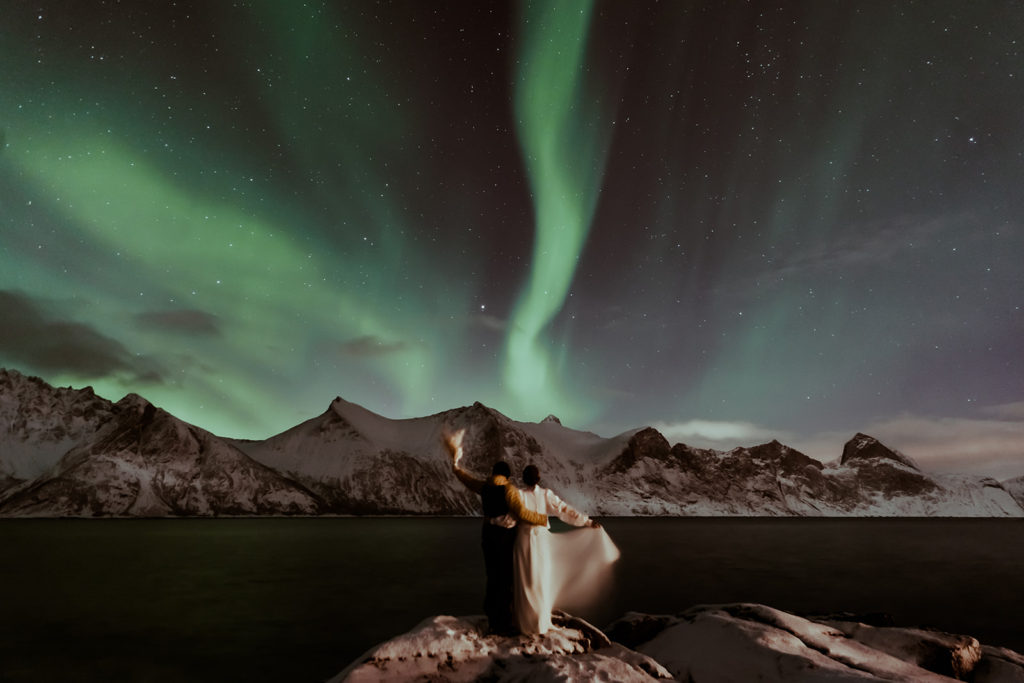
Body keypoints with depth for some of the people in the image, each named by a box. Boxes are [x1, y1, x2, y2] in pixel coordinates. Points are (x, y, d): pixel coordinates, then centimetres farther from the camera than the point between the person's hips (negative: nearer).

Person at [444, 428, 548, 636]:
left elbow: (465, 478, 17)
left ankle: (493, 619, 28)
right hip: (505, 537, -7)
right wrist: (542, 519, -9)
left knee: (493, 576, 17)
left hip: (488, 533, 7)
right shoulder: (509, 489, -15)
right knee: (505, 579, 1)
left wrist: (455, 459, 29)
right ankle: (503, 625, 6)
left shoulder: (484, 486, 3)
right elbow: (521, 513, -23)